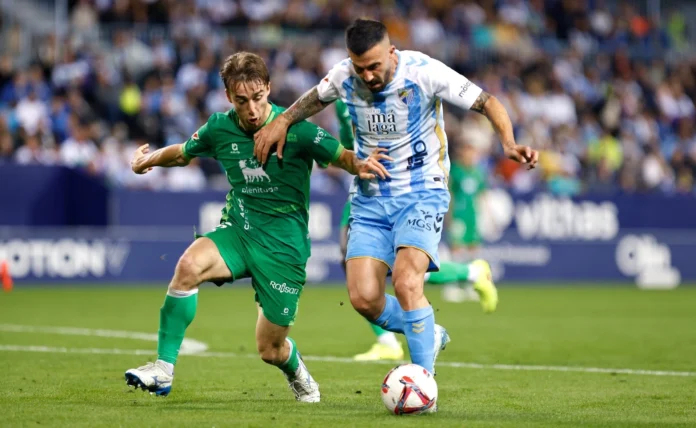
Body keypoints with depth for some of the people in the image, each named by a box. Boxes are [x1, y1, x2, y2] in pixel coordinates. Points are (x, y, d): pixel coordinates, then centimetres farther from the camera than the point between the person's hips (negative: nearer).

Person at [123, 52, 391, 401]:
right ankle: (163, 369, -23)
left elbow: (341, 157, -12)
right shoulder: (220, 128, -1)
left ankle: (299, 377, 42)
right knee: (189, 264, -31)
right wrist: (148, 160, 8)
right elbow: (184, 153, 19)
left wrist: (359, 165, -33)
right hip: (238, 232, 3)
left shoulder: (294, 130, -14)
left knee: (270, 350, 2)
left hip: (284, 247, -3)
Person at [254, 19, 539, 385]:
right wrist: (281, 121, 1)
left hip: (422, 194, -4)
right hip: (370, 200, 4)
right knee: (363, 298, -9)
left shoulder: (425, 72, -18)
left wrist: (509, 143, -29)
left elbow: (485, 102, -13)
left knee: (406, 283, -26)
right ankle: (429, 336, 19)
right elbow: (316, 98, 18)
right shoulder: (345, 76, -5)